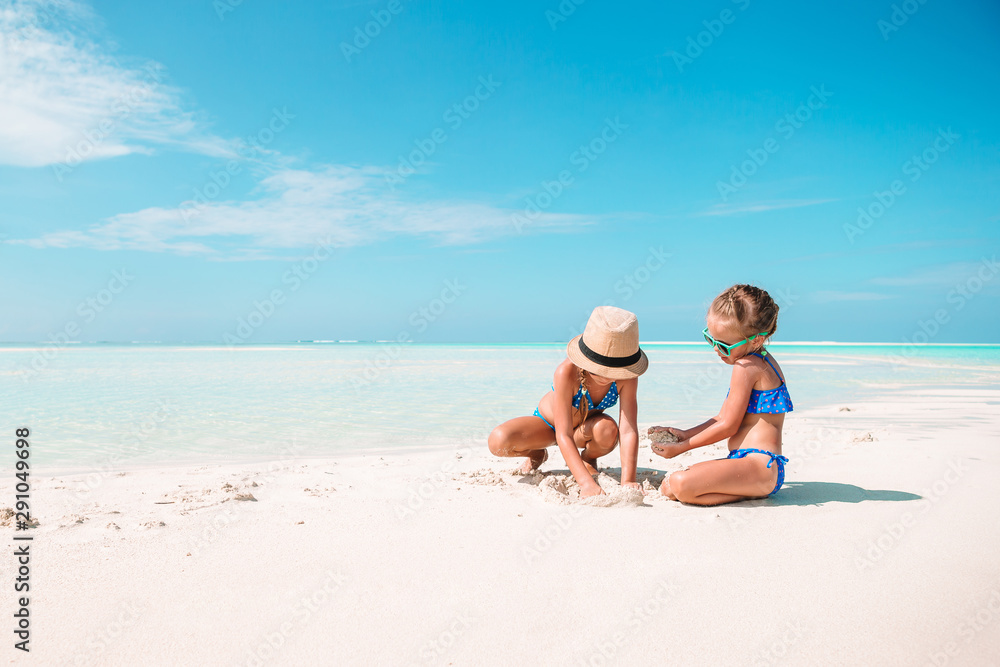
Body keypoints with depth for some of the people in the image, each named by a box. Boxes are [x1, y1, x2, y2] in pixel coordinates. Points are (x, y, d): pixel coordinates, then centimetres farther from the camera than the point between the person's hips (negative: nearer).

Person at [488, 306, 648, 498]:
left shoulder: (627, 378, -29)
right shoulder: (567, 372, -39)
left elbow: (629, 430, -33)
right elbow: (563, 436, -42)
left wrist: (628, 481, -45)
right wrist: (586, 482, -52)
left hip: (584, 429, 2)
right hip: (547, 424, -2)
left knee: (608, 430, -37)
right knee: (498, 441, -30)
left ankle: (588, 459, 1)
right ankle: (537, 454, 7)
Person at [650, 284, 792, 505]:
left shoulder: (747, 367, -15)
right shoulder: (760, 362, 18)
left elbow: (728, 426, -13)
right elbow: (722, 418, 19)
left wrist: (681, 447, -4)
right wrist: (686, 434, 8)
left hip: (759, 465, -11)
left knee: (680, 484, -31)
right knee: (667, 487, 8)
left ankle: (747, 494, -12)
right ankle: (749, 490, 1)